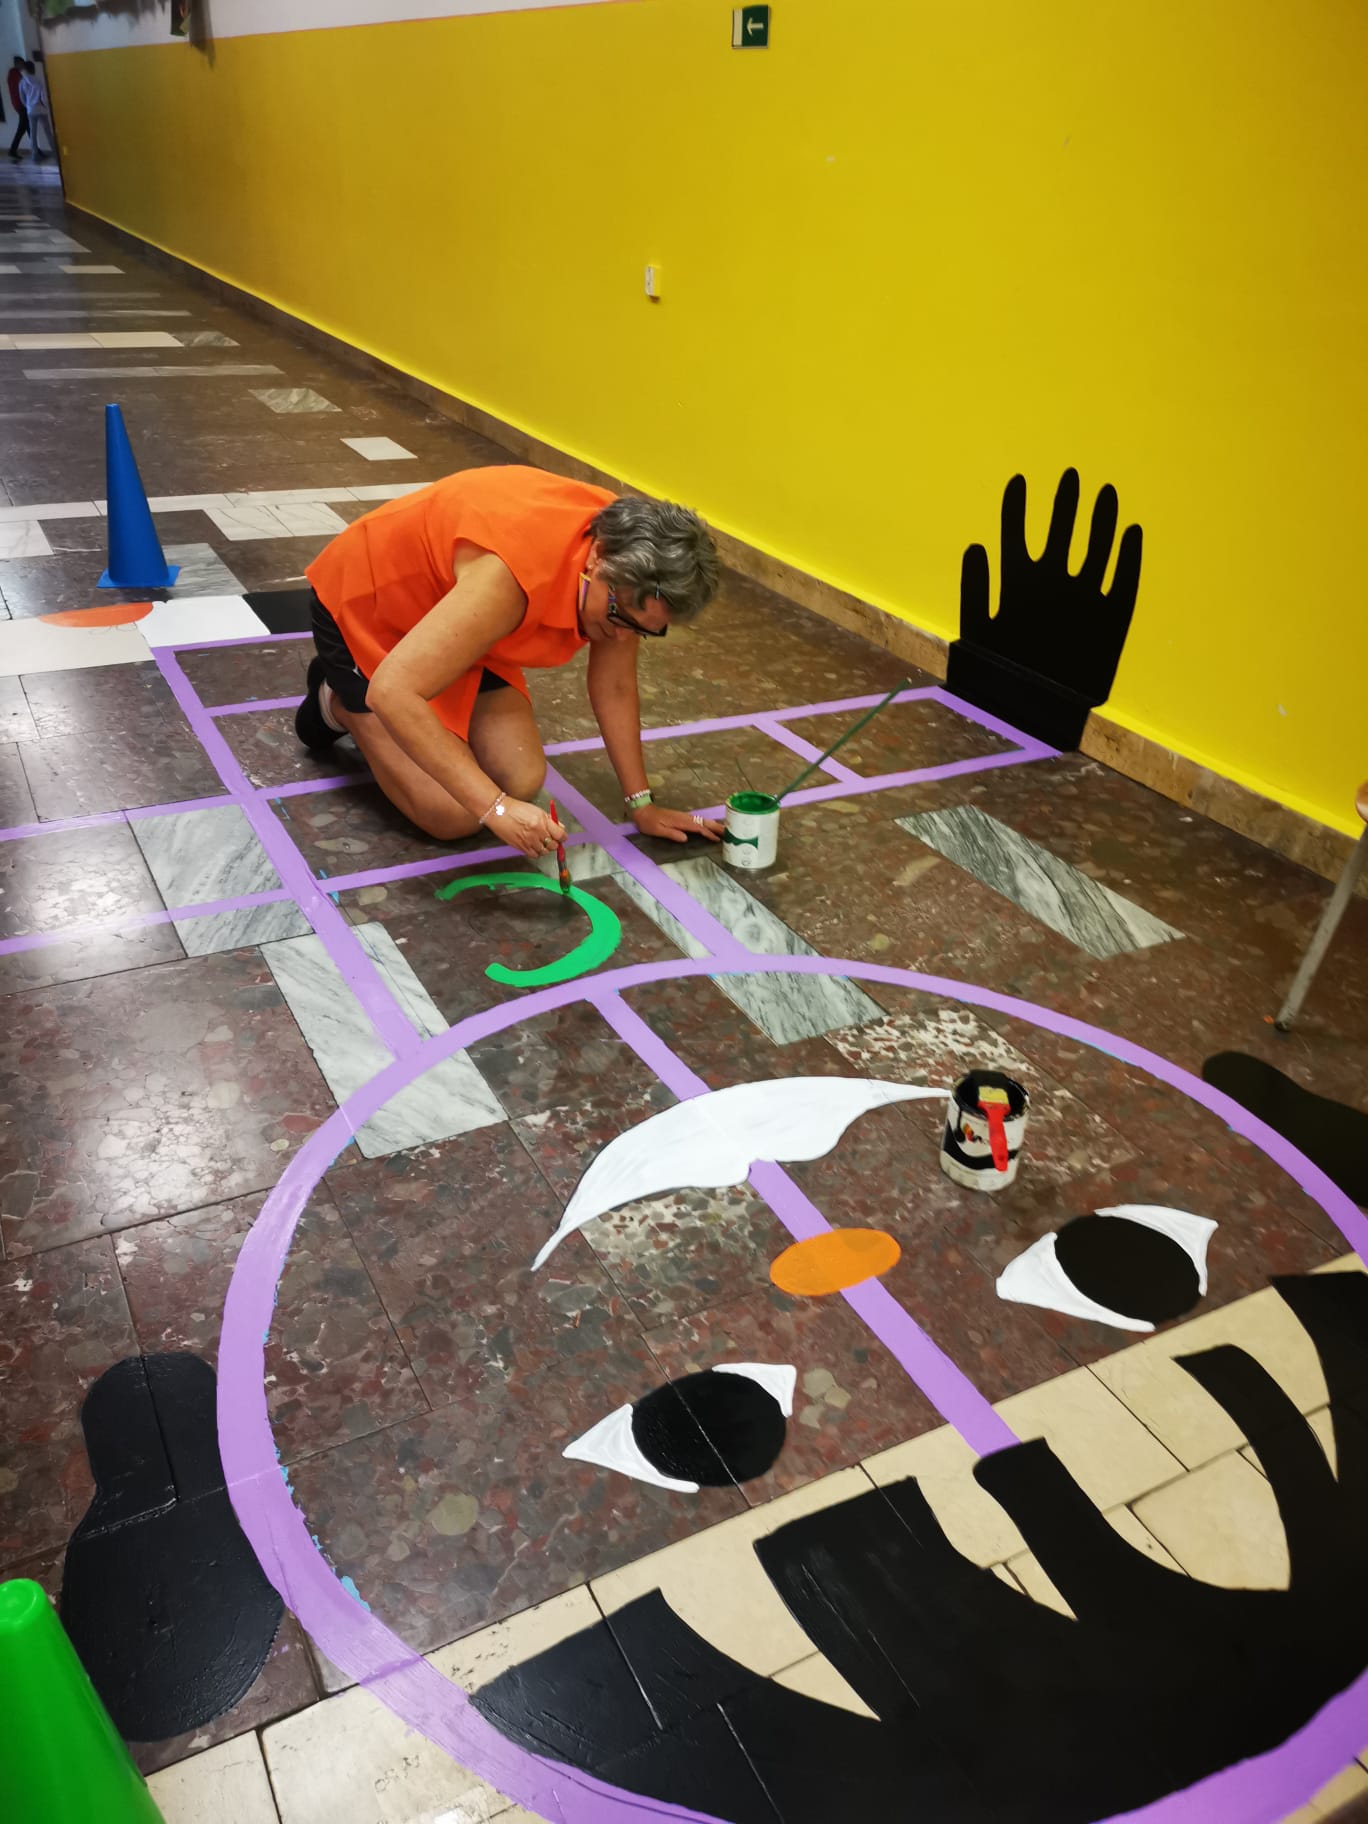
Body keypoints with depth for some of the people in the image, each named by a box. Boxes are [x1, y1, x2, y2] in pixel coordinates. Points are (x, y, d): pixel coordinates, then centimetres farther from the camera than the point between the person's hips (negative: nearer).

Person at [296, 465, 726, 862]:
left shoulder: (624, 545, -18)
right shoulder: (514, 574, -42)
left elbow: (615, 685, -5)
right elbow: (392, 692, -45)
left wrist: (642, 804, -5)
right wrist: (495, 807, -47)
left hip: (455, 612, 7)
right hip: (363, 606, -7)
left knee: (522, 781, -5)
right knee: (455, 815, -15)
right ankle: (342, 704, 11)